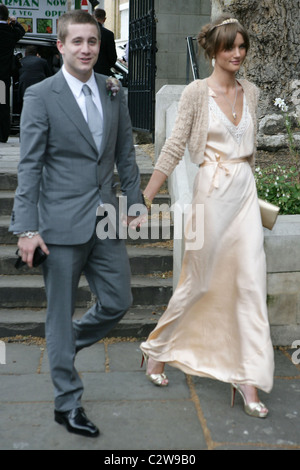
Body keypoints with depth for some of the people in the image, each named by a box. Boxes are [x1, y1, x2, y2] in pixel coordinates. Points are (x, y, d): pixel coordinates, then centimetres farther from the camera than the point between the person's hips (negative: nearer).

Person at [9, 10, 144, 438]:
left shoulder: (114, 92, 8)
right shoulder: (40, 95, -7)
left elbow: (125, 153, 14)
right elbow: (30, 165, -9)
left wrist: (135, 201, 10)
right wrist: (27, 228, -14)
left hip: (104, 220, 5)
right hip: (63, 222, -5)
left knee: (118, 302, 10)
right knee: (61, 313, 6)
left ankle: (63, 347, 38)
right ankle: (68, 403, 22)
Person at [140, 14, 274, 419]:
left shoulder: (251, 92, 11)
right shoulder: (197, 92, -5)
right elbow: (174, 147, -8)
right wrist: (145, 198, -11)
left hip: (245, 190, 5)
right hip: (212, 190, -5)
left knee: (251, 282, -1)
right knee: (201, 281, 5)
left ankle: (248, 378, 7)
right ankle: (157, 348, 28)